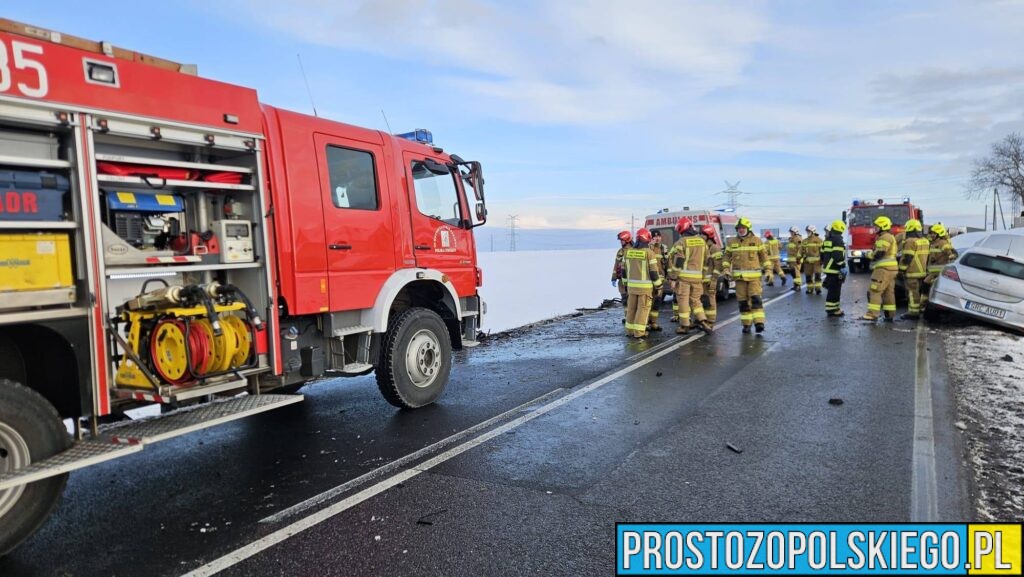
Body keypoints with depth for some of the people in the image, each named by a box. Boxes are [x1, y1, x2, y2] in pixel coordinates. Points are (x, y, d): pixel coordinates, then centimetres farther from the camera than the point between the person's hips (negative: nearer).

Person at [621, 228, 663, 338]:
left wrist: (626, 283, 20)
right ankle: (639, 332, -1)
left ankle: (630, 330, 17)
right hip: (645, 286, -5)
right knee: (643, 308, 0)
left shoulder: (628, 251, 4)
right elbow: (653, 271, -11)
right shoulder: (649, 252, -11)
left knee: (631, 307, 12)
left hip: (632, 285, 5)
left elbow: (624, 269, 10)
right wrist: (658, 284, 1)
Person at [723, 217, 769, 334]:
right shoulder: (732, 242, 7)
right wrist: (726, 269, -2)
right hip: (739, 276, 2)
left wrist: (768, 270, 3)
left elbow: (764, 256, 8)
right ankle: (746, 324, 12)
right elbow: (727, 257, 12)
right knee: (743, 301, 3)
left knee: (755, 298, -13)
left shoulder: (756, 241, 3)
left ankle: (759, 323, -13)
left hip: (754, 276, -2)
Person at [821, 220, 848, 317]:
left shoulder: (827, 240, 15)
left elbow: (822, 254, 20)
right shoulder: (838, 240, -14)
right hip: (835, 270, -10)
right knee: (834, 290, -6)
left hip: (828, 268, 10)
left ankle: (833, 308, 22)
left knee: (832, 289, 16)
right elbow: (838, 256, -22)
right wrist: (843, 266, -18)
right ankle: (832, 309, -4)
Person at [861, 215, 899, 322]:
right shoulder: (891, 237, 24)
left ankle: (872, 314, -16)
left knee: (874, 291, -12)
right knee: (889, 292, 10)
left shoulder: (885, 237, -11)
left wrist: (869, 255, -6)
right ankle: (890, 315, 12)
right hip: (891, 269, 11)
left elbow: (879, 253, -20)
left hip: (883, 269, -11)